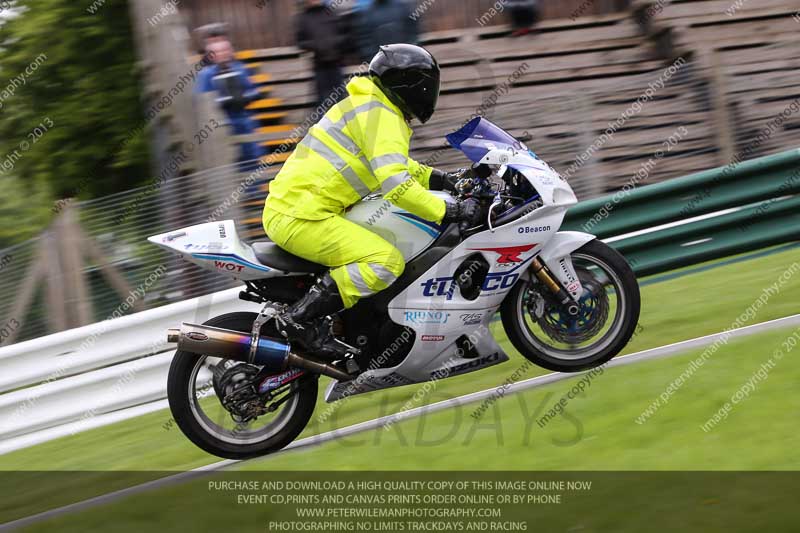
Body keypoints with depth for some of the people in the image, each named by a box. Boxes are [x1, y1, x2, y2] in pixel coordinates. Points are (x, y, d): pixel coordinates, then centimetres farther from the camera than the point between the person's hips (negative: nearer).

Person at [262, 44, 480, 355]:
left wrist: (440, 179, 23)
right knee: (388, 261, -21)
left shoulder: (366, 105, 20)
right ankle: (300, 318, -19)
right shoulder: (383, 117, -12)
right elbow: (395, 185, -24)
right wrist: (451, 212, -20)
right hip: (301, 219, -11)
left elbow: (391, 163, 35)